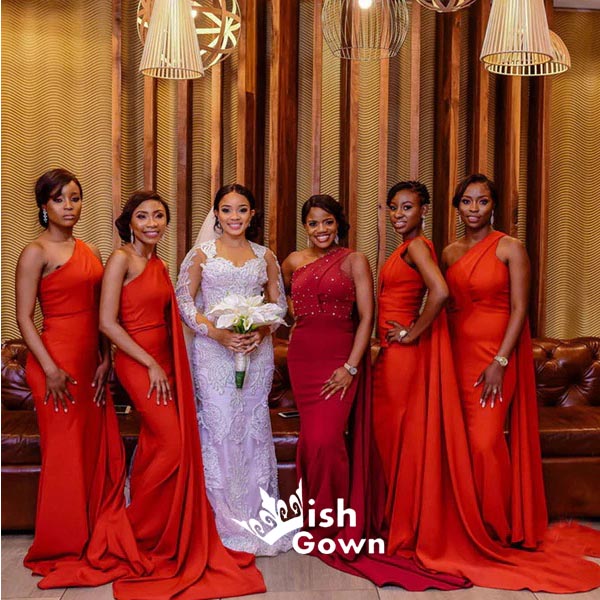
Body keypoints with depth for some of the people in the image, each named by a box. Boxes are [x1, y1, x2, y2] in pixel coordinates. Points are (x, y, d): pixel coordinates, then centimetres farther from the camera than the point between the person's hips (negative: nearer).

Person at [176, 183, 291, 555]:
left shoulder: (265, 256, 11)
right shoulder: (201, 253, 4)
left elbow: (280, 303, 11)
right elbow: (184, 301, -1)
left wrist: (262, 331, -9)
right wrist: (219, 333, -14)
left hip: (257, 350, 2)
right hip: (214, 351, -2)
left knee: (255, 426, 6)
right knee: (220, 427, -3)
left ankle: (257, 514, 19)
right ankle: (227, 520, 11)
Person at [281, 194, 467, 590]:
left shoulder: (355, 261, -2)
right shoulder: (294, 262, 10)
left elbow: (367, 317, -8)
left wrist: (350, 367, -15)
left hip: (341, 360, -4)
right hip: (302, 358, 4)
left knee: (325, 439, -12)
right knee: (312, 439, 7)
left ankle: (338, 526, 7)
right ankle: (318, 521, 24)